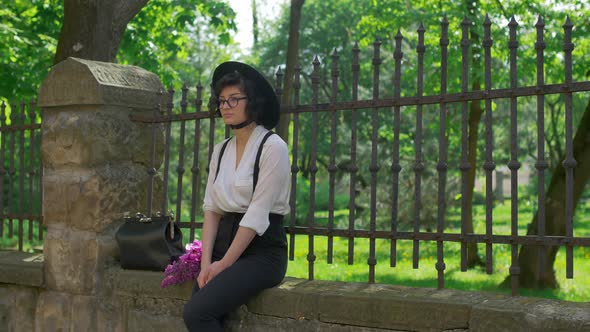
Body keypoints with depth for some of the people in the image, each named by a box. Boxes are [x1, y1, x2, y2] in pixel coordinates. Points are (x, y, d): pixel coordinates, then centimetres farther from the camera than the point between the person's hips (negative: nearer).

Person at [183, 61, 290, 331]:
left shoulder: (272, 147, -8)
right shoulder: (221, 150, 12)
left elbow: (258, 214, -14)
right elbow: (212, 209, 8)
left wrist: (225, 263, -14)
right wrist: (206, 261, -5)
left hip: (262, 251, -6)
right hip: (224, 244, 6)